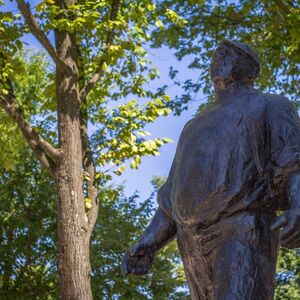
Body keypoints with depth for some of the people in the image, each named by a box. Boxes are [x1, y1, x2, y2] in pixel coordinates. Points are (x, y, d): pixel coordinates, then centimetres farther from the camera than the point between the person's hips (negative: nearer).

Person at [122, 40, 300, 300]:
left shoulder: (271, 108, 15)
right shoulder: (198, 128, 34)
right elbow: (175, 194, 28)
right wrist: (148, 244, 14)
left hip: (243, 231, -7)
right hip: (197, 244, 7)